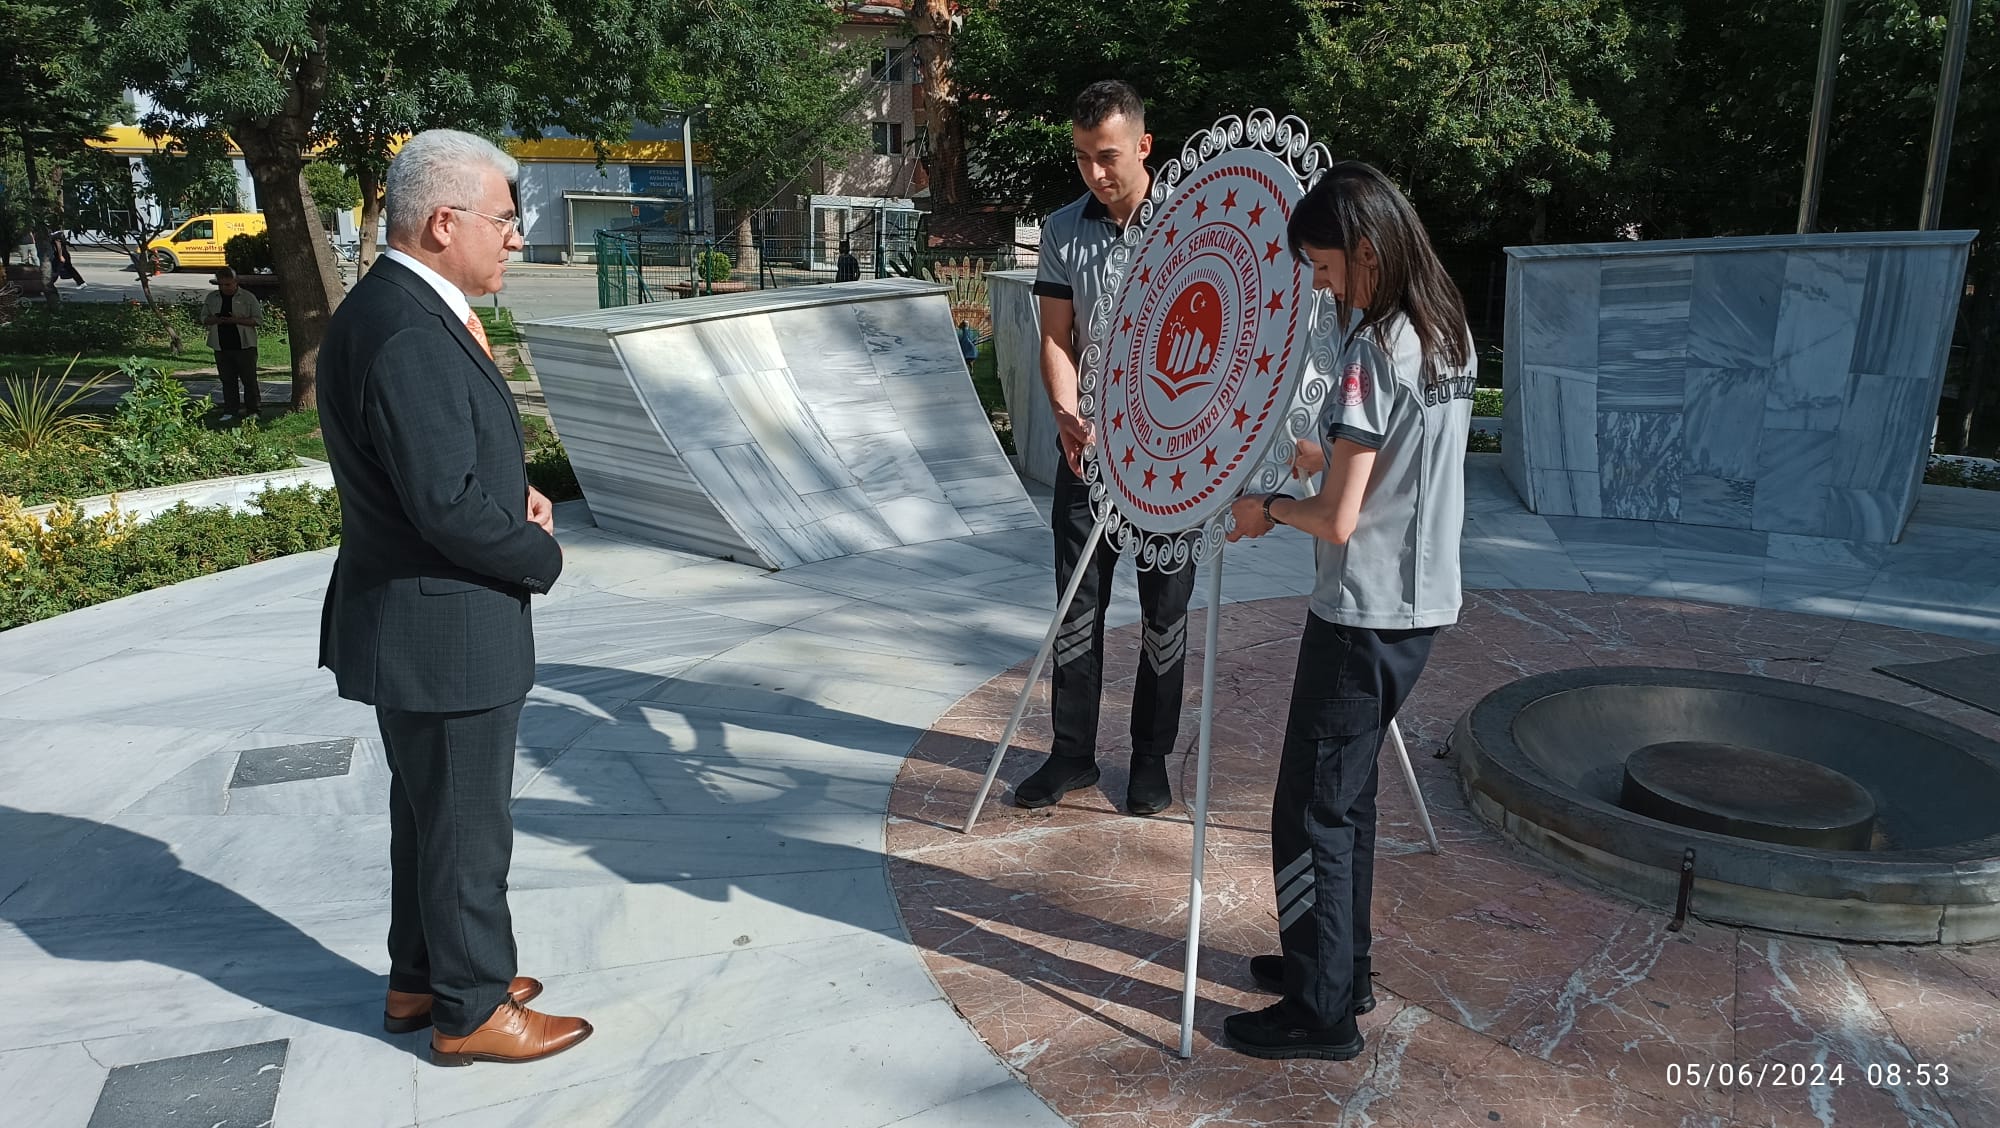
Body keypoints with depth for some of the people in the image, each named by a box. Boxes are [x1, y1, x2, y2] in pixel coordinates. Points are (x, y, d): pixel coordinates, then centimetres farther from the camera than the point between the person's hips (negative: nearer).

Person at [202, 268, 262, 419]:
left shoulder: (248, 297, -2)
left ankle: (253, 410, 2)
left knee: (249, 379, -4)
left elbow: (259, 319, -5)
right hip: (221, 348, 4)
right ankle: (230, 411, 14)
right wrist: (216, 320, -8)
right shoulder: (212, 298, 10)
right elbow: (204, 318, 15)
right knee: (227, 380, 8)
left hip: (244, 346, -4)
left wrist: (237, 320, -18)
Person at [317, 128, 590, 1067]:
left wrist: (514, 493, 1)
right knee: (467, 828, 6)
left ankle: (420, 979, 40)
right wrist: (541, 555, -11)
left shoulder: (395, 310, 8)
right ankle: (471, 1010, 24)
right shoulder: (407, 338, -25)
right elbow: (448, 507, -27)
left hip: (417, 623, 10)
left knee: (430, 810, 22)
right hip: (444, 631, -10)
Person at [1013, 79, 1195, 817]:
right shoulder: (1063, 230, 4)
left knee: (1165, 609, 6)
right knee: (1078, 603, 6)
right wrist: (1068, 414, -15)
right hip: (1089, 445, 2)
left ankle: (1151, 757, 21)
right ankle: (1072, 753, 20)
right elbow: (1056, 338, 3)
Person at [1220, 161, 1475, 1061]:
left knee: (1313, 810, 2)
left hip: (1364, 616, -9)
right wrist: (1334, 459, 18)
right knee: (1347, 793, 20)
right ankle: (1340, 967, 32)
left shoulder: (1372, 354, -20)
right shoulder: (1450, 333, 8)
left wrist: (1269, 509, -4)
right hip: (1422, 605, 10)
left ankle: (1321, 1013, 13)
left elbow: (1338, 520, -21)